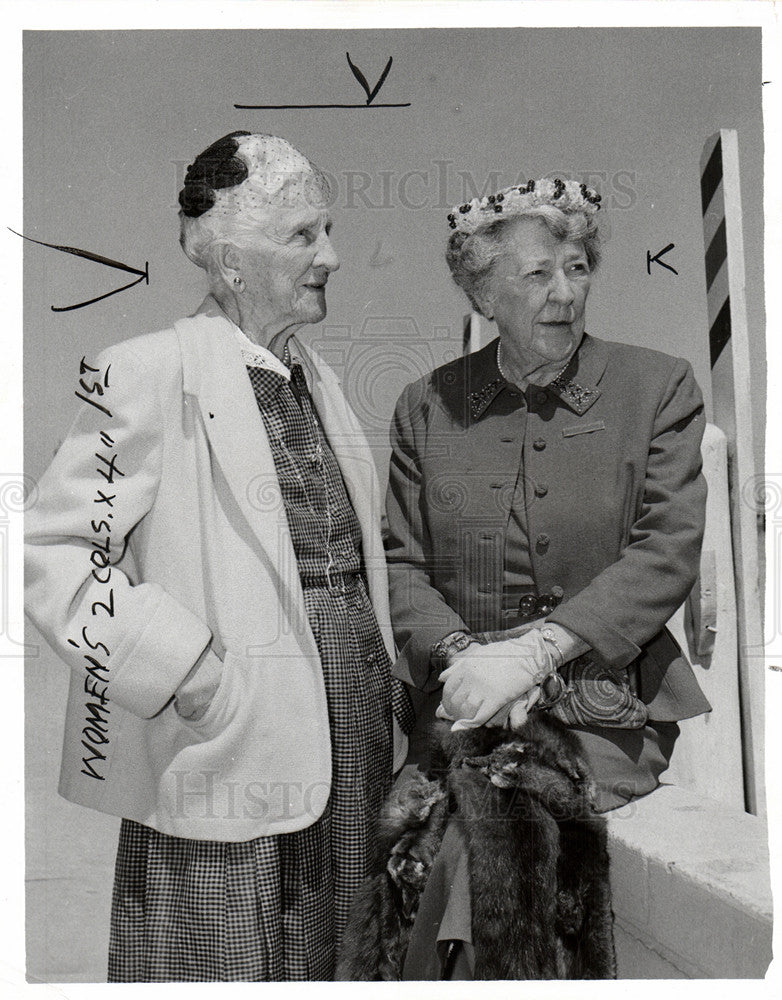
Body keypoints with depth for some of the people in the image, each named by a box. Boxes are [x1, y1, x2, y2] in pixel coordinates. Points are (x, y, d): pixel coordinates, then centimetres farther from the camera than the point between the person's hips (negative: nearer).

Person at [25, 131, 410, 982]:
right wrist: (177, 665, -18)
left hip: (353, 744, 7)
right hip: (225, 753, -7)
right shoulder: (150, 374, -11)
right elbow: (47, 550, -12)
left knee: (335, 968, 18)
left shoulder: (316, 376, 13)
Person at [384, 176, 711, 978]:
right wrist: (461, 654, -14)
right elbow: (401, 563, 5)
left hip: (605, 710, -1)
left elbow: (668, 553, -5)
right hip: (459, 708, 2)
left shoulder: (657, 387, 4)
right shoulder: (427, 406, 8)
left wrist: (531, 650, -15)